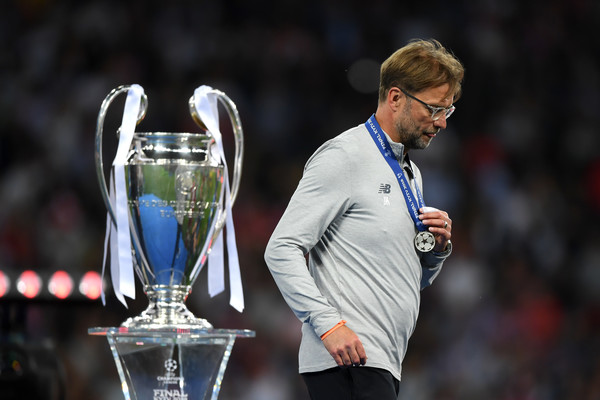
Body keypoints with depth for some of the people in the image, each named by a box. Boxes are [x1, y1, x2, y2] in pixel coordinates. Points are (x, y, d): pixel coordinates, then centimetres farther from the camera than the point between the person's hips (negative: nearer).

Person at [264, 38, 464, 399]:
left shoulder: (411, 173, 21)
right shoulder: (345, 159, -7)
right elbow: (281, 250, -14)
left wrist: (438, 248, 8)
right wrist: (328, 324, -22)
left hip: (384, 365, 9)